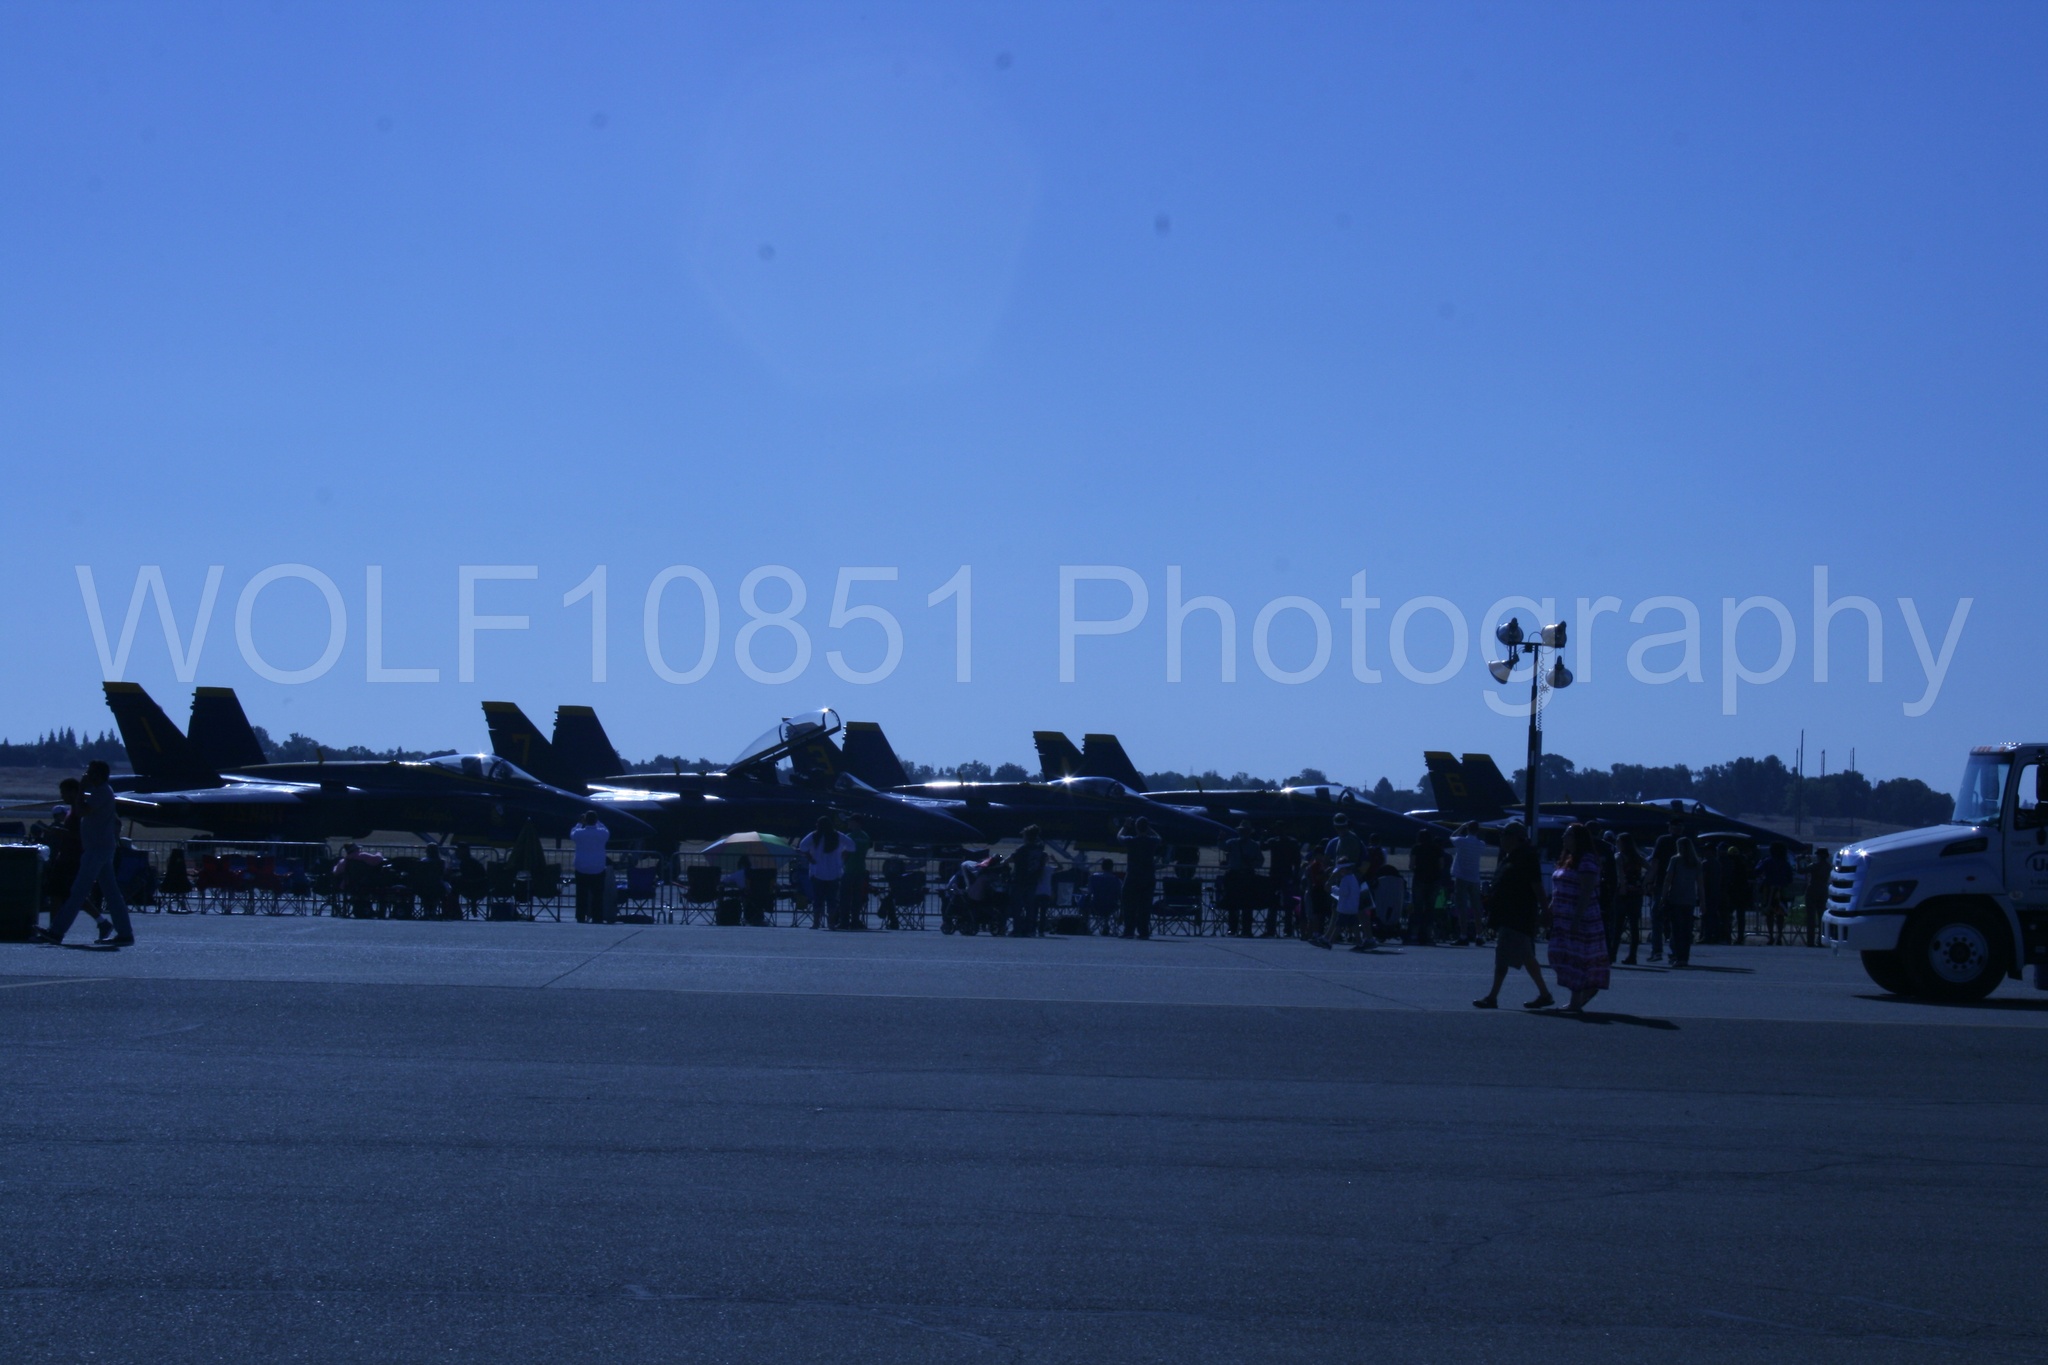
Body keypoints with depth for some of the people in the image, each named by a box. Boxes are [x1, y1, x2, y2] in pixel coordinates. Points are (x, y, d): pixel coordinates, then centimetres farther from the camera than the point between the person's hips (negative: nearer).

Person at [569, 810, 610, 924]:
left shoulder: (579, 833, -8)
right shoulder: (602, 833, -8)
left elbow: (572, 835, 15)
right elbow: (608, 833, 16)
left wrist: (579, 824, 25)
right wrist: (597, 823, 22)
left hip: (581, 870, 0)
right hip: (598, 870, 0)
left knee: (582, 895, 6)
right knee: (597, 895, 4)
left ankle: (581, 917, 4)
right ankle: (597, 917, 1)